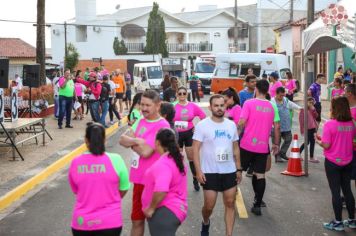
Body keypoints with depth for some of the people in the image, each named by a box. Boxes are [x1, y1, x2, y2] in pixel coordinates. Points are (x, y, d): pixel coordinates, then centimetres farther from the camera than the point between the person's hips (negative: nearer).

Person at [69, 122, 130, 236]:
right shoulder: (115, 160, -11)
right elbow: (124, 189, 0)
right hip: (110, 222, -2)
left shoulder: (75, 162, -6)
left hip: (81, 222, 2)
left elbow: (75, 191, 9)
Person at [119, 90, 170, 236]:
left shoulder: (163, 126, -17)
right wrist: (137, 141, -16)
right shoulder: (140, 121, 8)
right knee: (137, 219, 18)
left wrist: (131, 142, -5)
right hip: (139, 178, 7)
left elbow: (146, 152, -22)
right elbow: (122, 139, 2)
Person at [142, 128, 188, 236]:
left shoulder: (163, 163, -21)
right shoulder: (175, 158, 13)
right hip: (171, 210, 11)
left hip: (164, 211, -11)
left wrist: (151, 208, -22)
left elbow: (161, 190, -33)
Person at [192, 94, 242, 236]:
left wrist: (238, 169, 10)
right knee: (209, 205, 4)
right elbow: (195, 149, -10)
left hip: (229, 171, 4)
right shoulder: (202, 125, -9)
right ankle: (205, 224, 36)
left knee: (230, 204, 6)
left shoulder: (231, 125, 5)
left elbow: (235, 148, 13)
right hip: (210, 172, -4)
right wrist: (198, 171, -17)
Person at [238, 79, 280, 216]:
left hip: (247, 145, -3)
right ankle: (257, 205, 4)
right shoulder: (272, 106, 6)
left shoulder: (249, 103, -7)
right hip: (263, 147, 3)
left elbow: (242, 122, -14)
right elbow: (277, 127, 8)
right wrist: (276, 144, 17)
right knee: (260, 175, 5)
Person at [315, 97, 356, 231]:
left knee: (335, 192, 3)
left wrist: (318, 141, 0)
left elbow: (326, 145, -19)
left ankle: (338, 222, 10)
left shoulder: (329, 124, -17)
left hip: (332, 162, -5)